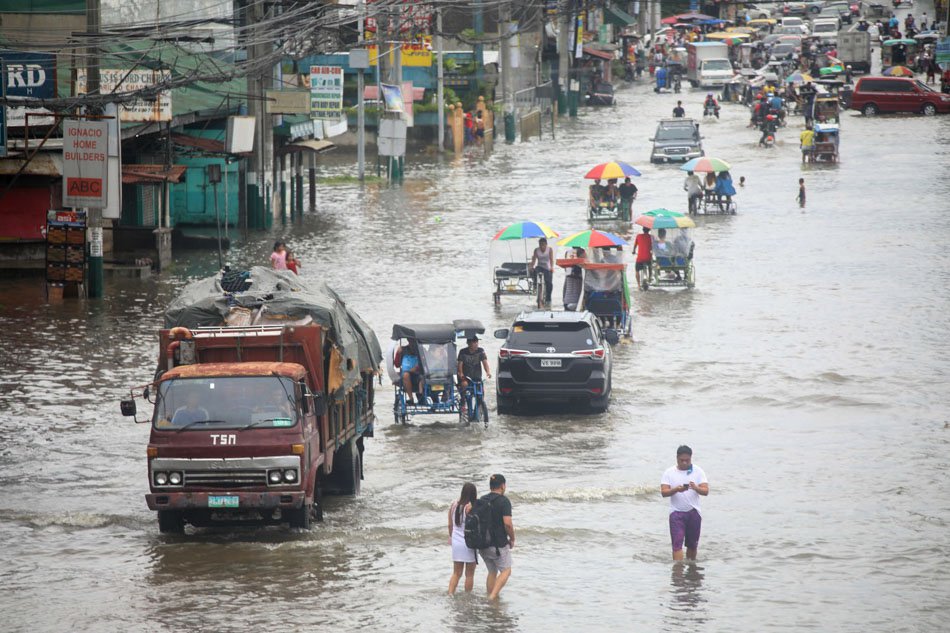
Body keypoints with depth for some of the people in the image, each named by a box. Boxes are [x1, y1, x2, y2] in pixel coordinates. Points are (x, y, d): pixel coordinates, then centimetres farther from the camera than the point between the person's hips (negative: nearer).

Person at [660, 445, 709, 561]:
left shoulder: (698, 471, 2)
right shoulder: (669, 472, 0)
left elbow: (706, 491, -5)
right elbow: (664, 492, -7)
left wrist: (696, 488, -27)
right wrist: (676, 489, -26)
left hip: (693, 512, 2)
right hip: (676, 512, -2)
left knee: (692, 545, 11)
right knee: (677, 544, -13)